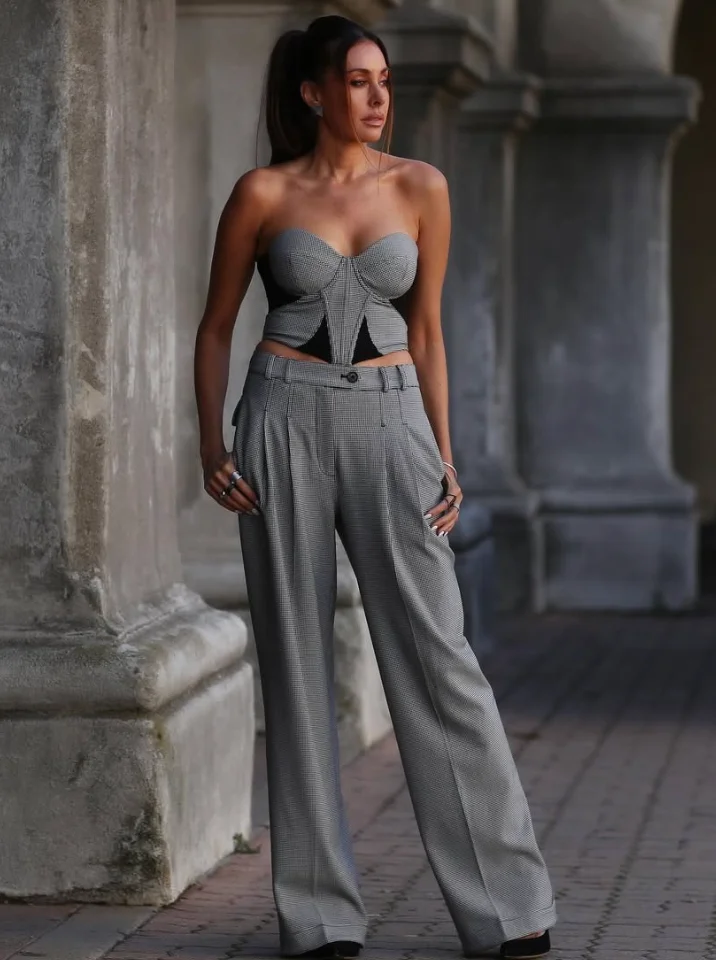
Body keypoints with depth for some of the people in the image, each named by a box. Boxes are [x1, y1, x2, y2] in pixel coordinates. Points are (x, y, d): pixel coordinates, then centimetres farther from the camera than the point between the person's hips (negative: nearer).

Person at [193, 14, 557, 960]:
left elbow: (426, 330, 9)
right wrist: (211, 445, -2)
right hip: (287, 419, -1)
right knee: (297, 659, 1)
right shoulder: (263, 194, 1)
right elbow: (216, 326, 8)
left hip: (390, 422, 1)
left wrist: (445, 458, 5)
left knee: (436, 652, -3)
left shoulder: (421, 188, 5)